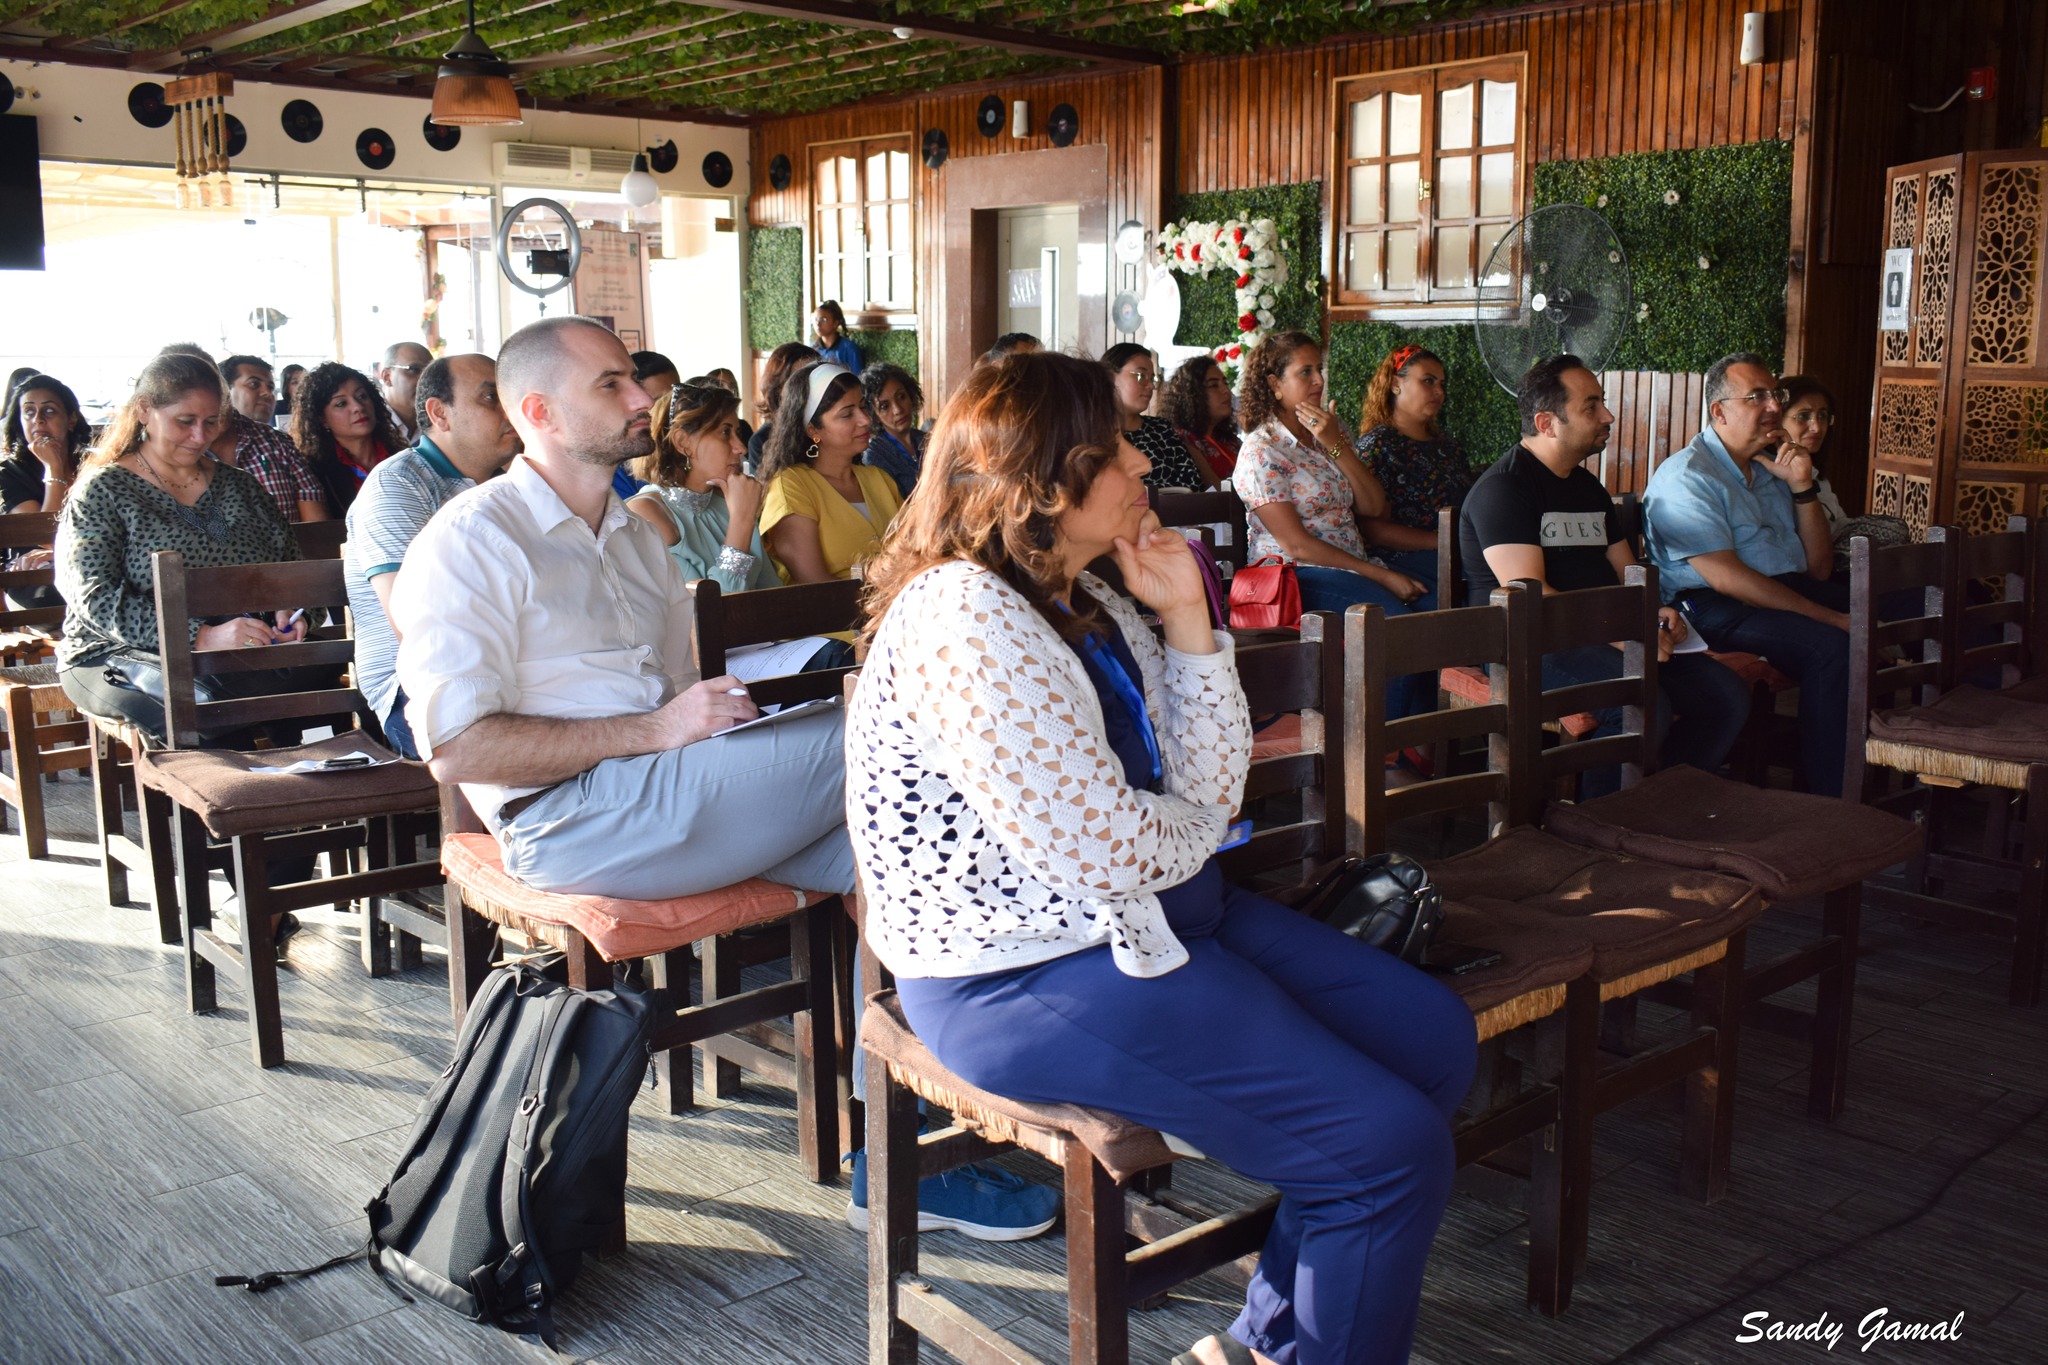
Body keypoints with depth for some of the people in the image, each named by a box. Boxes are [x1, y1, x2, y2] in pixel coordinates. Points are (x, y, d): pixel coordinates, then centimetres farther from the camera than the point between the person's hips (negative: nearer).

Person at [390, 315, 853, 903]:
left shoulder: (638, 535, 26)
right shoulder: (469, 538, -2)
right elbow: (457, 747, -12)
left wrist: (724, 710, 0)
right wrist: (655, 730, -16)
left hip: (675, 777, 8)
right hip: (568, 812, -7)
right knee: (848, 747, -24)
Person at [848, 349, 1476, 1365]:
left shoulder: (1086, 603, 9)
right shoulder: (962, 617, -21)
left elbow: (1207, 788, 4)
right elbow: (1108, 851, -25)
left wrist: (1186, 616, -4)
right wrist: (1202, 828, -3)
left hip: (1149, 917, 10)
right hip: (1023, 977, -10)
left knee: (1432, 1034, 10)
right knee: (1391, 1149, -14)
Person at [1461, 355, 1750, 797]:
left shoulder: (1589, 487, 20)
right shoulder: (1503, 488, -9)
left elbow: (1627, 574, 26)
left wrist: (1656, 613, 2)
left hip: (1600, 639, 9)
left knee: (1728, 695, -6)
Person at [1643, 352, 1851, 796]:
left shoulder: (1771, 471, 21)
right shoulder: (1685, 476, -5)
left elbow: (1819, 570, 18)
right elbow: (1727, 578, -17)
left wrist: (1803, 488, 4)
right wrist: (1830, 617, -20)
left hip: (1792, 592, 8)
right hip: (1716, 610, -8)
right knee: (1832, 647, -32)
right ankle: (1828, 800, -25)